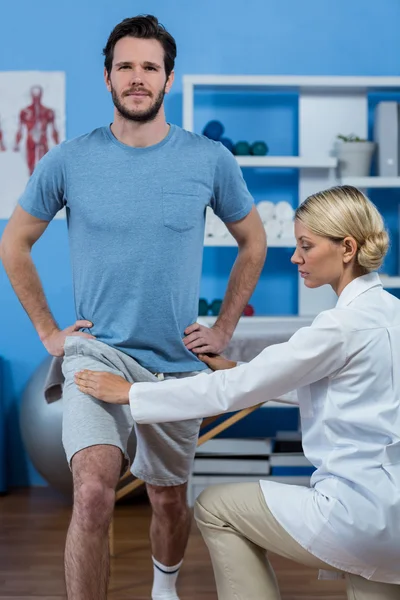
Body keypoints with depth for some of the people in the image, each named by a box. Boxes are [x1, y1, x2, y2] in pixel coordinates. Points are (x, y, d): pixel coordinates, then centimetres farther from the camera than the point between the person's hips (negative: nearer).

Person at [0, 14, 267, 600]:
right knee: (94, 492, -25)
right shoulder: (68, 161, -6)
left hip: (178, 361, 2)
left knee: (170, 500, 18)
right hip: (97, 351, -2)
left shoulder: (211, 160, -4)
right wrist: (48, 331, 3)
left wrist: (225, 328, 7)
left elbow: (253, 241, 11)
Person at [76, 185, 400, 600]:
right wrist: (233, 368, 12)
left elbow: (235, 390, -14)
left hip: (360, 513, -8)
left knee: (214, 509, 9)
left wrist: (129, 393, -7)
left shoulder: (344, 325, -18)